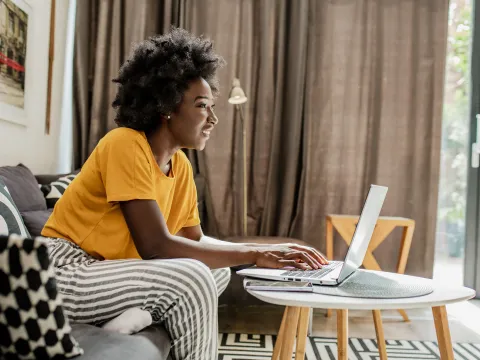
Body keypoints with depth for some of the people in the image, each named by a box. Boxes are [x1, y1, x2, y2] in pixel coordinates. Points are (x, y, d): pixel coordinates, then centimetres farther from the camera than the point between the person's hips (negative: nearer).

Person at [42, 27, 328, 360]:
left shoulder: (181, 165, 4)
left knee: (219, 270, 1)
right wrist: (253, 254, -23)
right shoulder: (126, 144, -20)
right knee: (193, 277, -25)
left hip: (107, 272, 8)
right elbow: (155, 246, -26)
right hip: (66, 273, -8)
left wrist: (264, 253, -8)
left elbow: (197, 242, 7)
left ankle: (140, 315, -14)